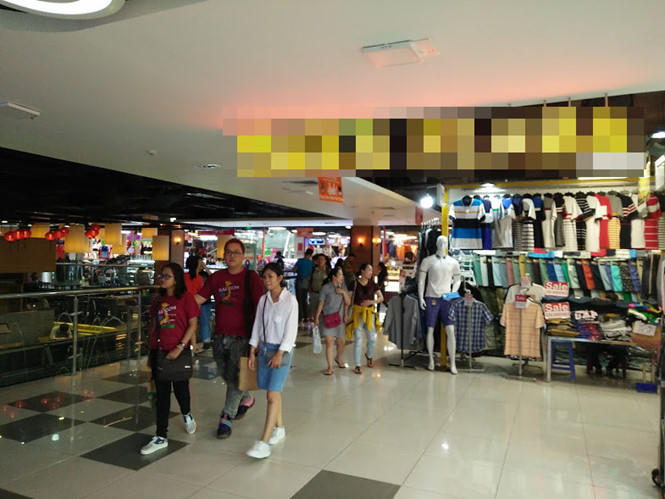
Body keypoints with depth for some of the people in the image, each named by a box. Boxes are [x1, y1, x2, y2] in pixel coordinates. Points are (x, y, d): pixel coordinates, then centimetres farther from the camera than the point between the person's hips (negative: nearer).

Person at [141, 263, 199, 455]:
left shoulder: (186, 297, -8)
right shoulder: (158, 300, 9)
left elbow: (193, 325, -10)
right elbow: (153, 326, 15)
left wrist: (179, 348, -16)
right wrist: (151, 351, 13)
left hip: (178, 352, -4)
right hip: (159, 351, 4)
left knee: (180, 388, 12)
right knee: (162, 394, 7)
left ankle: (187, 415, 44)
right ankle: (160, 437, 14)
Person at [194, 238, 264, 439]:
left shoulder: (251, 277, -6)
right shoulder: (217, 277, 7)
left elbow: (260, 307, -8)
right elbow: (198, 298, 7)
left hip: (241, 337, -5)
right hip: (220, 336, 5)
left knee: (234, 377, -3)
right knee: (224, 374, 17)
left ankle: (226, 419, 10)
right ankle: (246, 399, 42)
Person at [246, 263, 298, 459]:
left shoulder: (290, 300, -10)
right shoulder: (263, 299, 6)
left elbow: (291, 329, -12)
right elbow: (257, 326, 9)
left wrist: (280, 354, -16)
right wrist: (252, 352, 7)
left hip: (281, 350, -5)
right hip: (264, 348, 5)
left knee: (272, 394, -9)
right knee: (273, 391, 12)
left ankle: (264, 442, -8)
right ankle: (279, 428, 29)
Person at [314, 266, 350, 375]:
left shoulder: (342, 287, 5)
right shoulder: (326, 288, -8)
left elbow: (348, 302, 3)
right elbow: (321, 303, -5)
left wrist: (344, 292, -12)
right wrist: (316, 317, -4)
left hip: (339, 319, 4)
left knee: (341, 342, 11)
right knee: (329, 342, -11)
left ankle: (338, 358, 40)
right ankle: (330, 367, -1)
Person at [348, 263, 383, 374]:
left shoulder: (372, 284, 3)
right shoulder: (355, 283, -5)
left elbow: (381, 298, -3)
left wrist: (372, 301, -18)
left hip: (369, 313, 3)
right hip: (357, 312, -3)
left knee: (372, 338, 5)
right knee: (358, 339, -2)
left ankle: (369, 355, 37)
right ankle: (357, 366, 8)